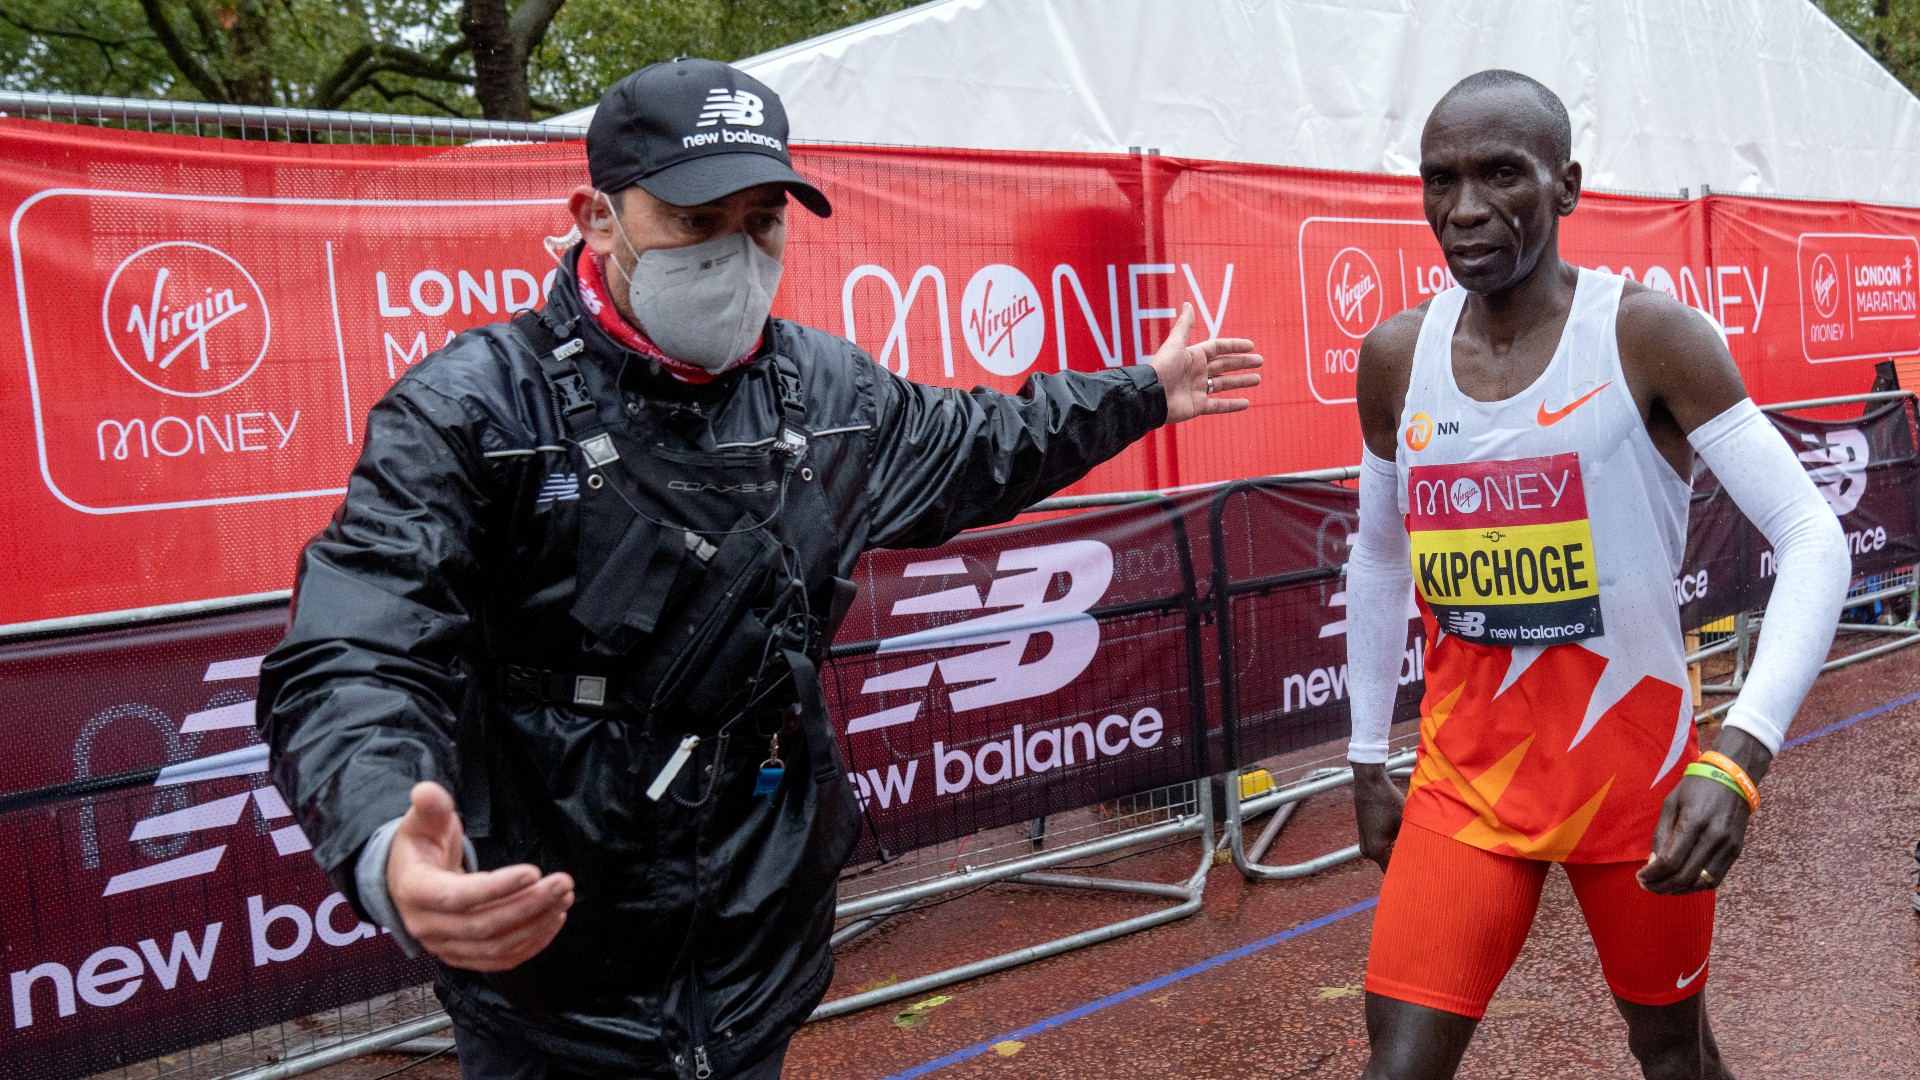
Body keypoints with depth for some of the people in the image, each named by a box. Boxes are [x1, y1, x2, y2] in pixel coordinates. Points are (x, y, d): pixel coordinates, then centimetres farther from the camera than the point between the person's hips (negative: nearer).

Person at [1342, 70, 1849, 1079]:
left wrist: (1741, 753, -30)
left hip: (1634, 766, -2)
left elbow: (1811, 534, -16)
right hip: (1465, 774, 2)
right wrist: (1367, 763, 13)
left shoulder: (1647, 334, -13)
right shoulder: (1397, 356, -1)